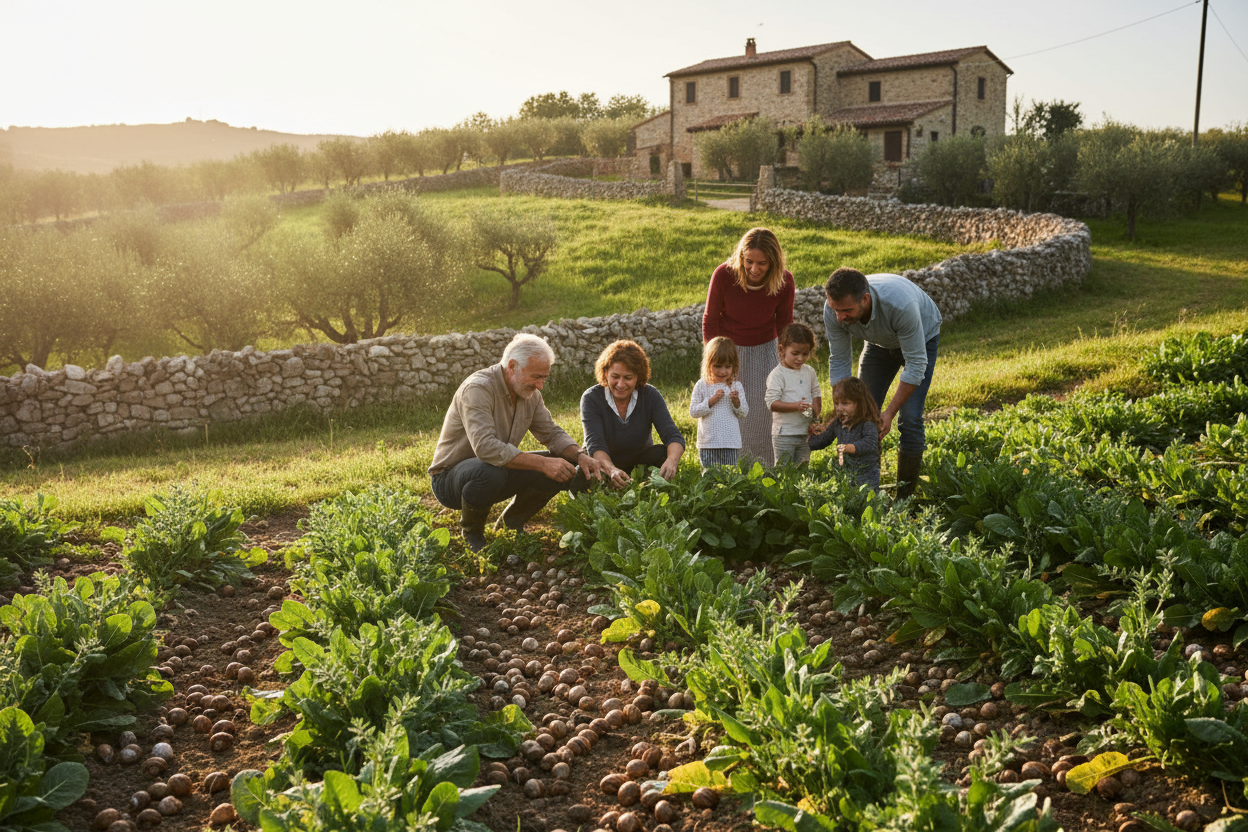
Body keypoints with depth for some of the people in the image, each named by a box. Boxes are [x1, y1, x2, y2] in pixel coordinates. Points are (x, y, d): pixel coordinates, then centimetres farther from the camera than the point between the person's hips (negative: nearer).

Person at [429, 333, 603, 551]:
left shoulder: (530, 393, -1)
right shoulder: (477, 389, -26)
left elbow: (551, 433, 6)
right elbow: (485, 447, -38)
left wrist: (580, 456, -16)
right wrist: (542, 463, -41)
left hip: (498, 472, 7)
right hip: (449, 478, -7)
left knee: (561, 468, -10)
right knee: (490, 471, -41)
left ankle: (512, 521, 10)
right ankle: (471, 531, -9)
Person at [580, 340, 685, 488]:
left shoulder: (650, 396, -10)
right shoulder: (591, 398, -15)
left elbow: (673, 435, -20)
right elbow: (594, 444, -27)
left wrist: (672, 460, -46)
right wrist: (611, 470, -50)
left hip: (640, 462, 2)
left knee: (662, 454, -27)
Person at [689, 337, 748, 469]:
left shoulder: (736, 386, 3)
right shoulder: (702, 386, 0)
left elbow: (744, 413, 3)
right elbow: (693, 412, -3)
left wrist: (736, 401, -17)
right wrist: (711, 401, -14)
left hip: (731, 442, 0)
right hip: (708, 442, 0)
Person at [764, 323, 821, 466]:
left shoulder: (810, 372, 9)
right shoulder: (777, 375, -10)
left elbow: (816, 394, 19)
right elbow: (772, 403, -17)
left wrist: (817, 411, 0)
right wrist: (795, 406, -27)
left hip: (806, 432, 6)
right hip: (784, 434, -6)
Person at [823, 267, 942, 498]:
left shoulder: (900, 304, -45)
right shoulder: (834, 309, -31)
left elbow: (916, 365, -34)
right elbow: (839, 362, -17)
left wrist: (890, 412, -34)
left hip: (922, 338, -4)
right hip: (880, 341, 4)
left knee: (909, 419, -14)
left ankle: (905, 497, -2)